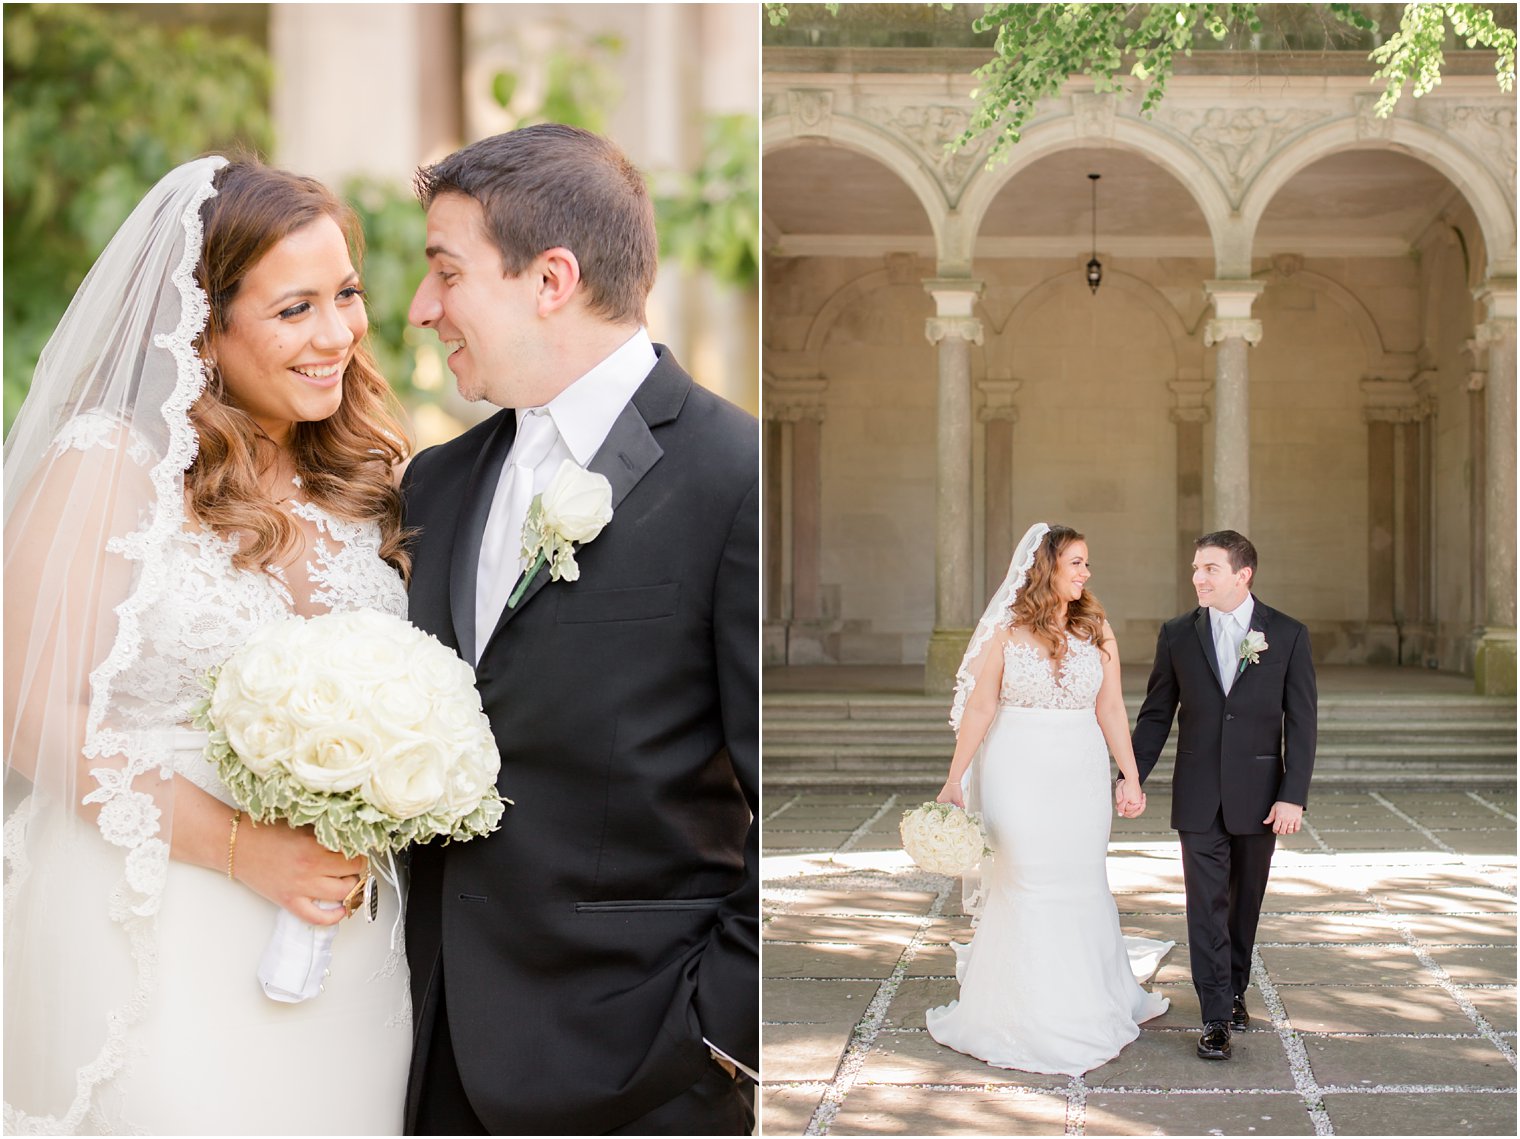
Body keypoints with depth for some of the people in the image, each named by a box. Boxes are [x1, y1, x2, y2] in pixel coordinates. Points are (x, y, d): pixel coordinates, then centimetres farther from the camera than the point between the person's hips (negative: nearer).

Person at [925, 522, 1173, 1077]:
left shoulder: (1097, 630, 4)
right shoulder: (1006, 630, -5)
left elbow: (1111, 709, 5)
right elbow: (979, 707, -5)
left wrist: (1131, 778, 2)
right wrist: (954, 780, -6)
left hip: (1080, 775, 3)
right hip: (1020, 774, -3)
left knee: (1081, 885, 9)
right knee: (1024, 886, 1)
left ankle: (1087, 1004, 26)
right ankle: (1026, 1013, 15)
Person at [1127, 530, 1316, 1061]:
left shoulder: (1288, 635, -3)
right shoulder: (1178, 634, 2)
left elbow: (1302, 721, -3)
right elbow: (1156, 713, 7)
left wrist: (1293, 796, -10)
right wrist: (1133, 775, -3)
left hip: (1258, 794, 0)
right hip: (1198, 795, 0)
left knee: (1245, 901, 13)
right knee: (1206, 905, -3)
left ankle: (1235, 990, 32)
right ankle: (1217, 1018, 0)